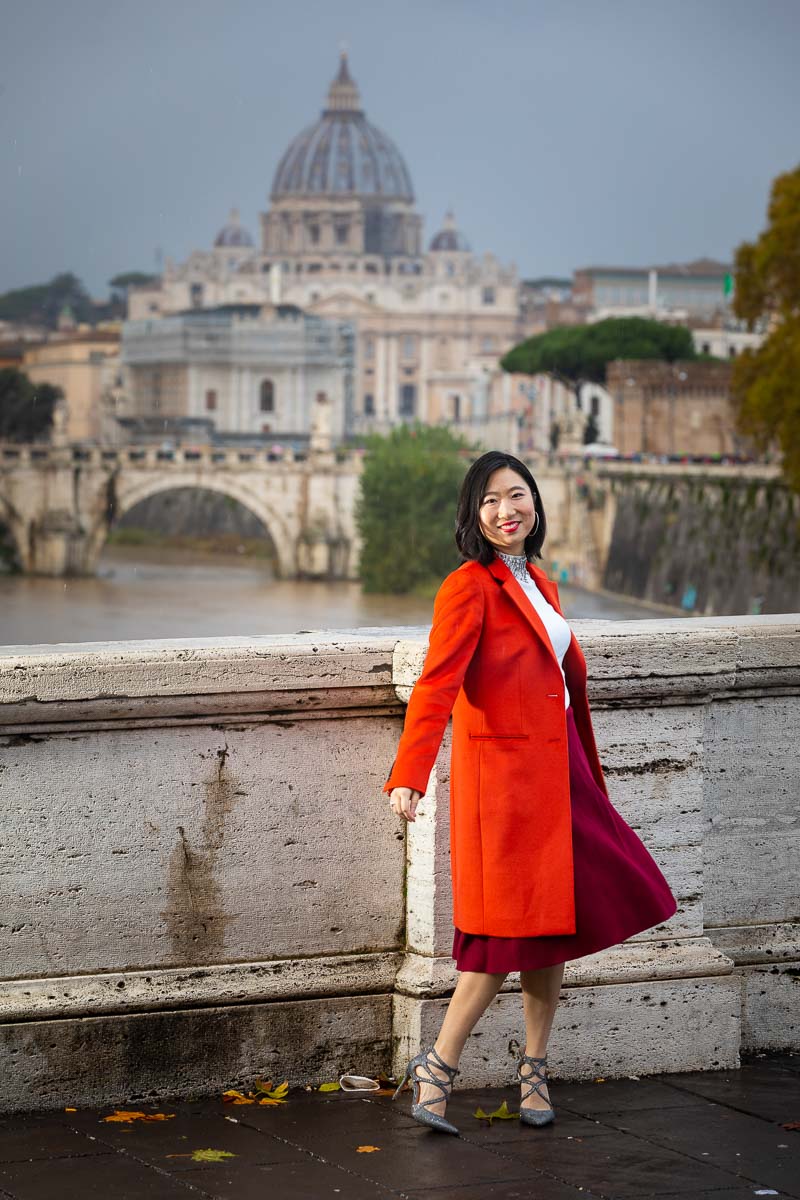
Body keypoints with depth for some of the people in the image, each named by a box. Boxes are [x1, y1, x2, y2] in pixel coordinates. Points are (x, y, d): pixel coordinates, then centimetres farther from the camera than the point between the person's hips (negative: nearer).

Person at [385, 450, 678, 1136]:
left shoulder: (539, 584, 14)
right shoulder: (469, 587, -12)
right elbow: (437, 685, -23)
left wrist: (585, 771, 22)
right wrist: (409, 776, -34)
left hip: (557, 769, 8)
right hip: (503, 770, -8)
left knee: (554, 921, 9)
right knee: (513, 926, -8)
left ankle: (533, 1071, 19)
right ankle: (437, 1069, 2)